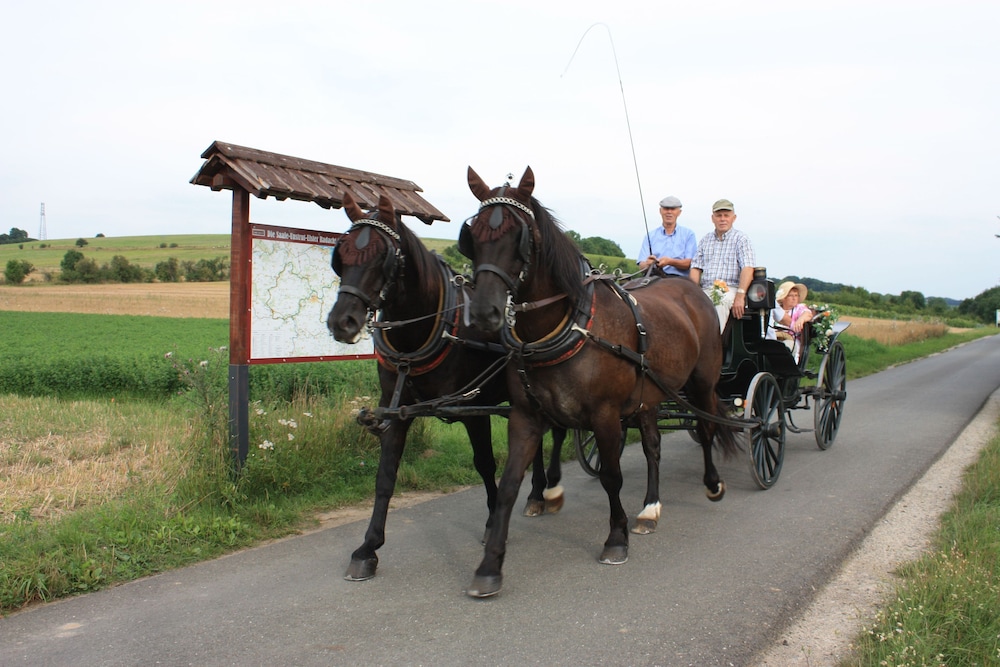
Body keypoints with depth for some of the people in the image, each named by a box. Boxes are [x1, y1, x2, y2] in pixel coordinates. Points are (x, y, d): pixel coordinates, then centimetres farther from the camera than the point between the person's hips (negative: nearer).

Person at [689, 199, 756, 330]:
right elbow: (696, 268, 17)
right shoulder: (705, 240, 23)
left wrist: (740, 296, -20)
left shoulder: (741, 239, 8)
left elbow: (747, 269, -5)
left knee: (719, 304, -38)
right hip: (705, 290, 4)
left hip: (729, 289, -4)